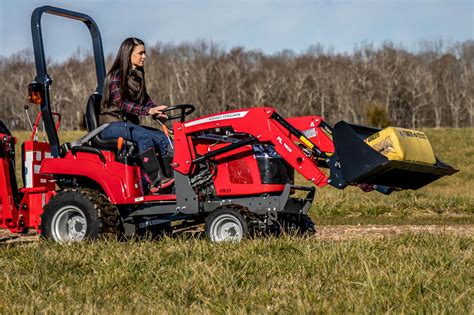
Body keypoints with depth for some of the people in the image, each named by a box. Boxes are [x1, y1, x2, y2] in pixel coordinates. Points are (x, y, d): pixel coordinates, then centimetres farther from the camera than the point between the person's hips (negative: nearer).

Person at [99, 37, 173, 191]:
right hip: (112, 125, -8)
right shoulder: (116, 75, -10)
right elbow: (120, 103, -21)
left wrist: (157, 111, -11)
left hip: (129, 124, 8)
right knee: (144, 136, -33)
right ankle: (157, 180, -37)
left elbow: (145, 99, 12)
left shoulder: (137, 76, 15)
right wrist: (147, 110, -33)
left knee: (162, 138, -15)